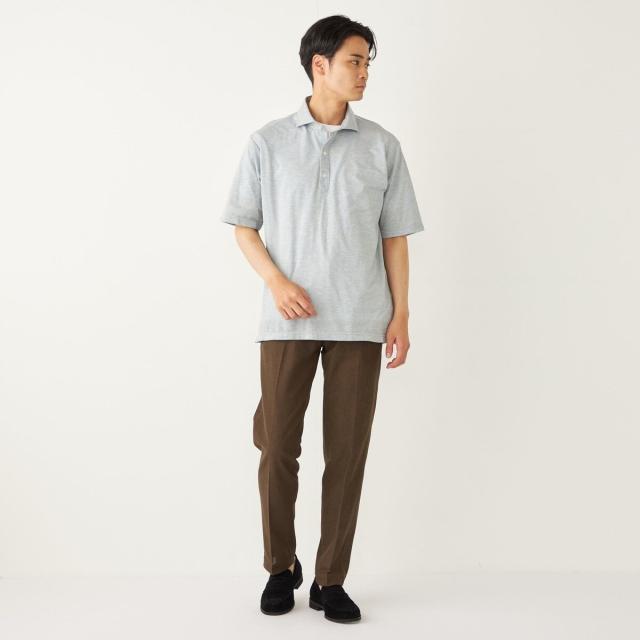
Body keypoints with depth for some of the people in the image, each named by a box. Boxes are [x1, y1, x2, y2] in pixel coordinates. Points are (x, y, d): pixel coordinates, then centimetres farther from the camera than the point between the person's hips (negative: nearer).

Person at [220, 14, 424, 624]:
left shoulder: (382, 146, 8)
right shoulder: (268, 143, 5)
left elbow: (395, 235, 9)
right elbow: (244, 226, 7)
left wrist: (401, 312, 2)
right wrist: (277, 281, -9)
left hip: (360, 322, 1)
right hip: (289, 320, -1)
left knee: (347, 452, 3)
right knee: (277, 447, 2)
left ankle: (330, 580, 17)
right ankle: (280, 567, 24)